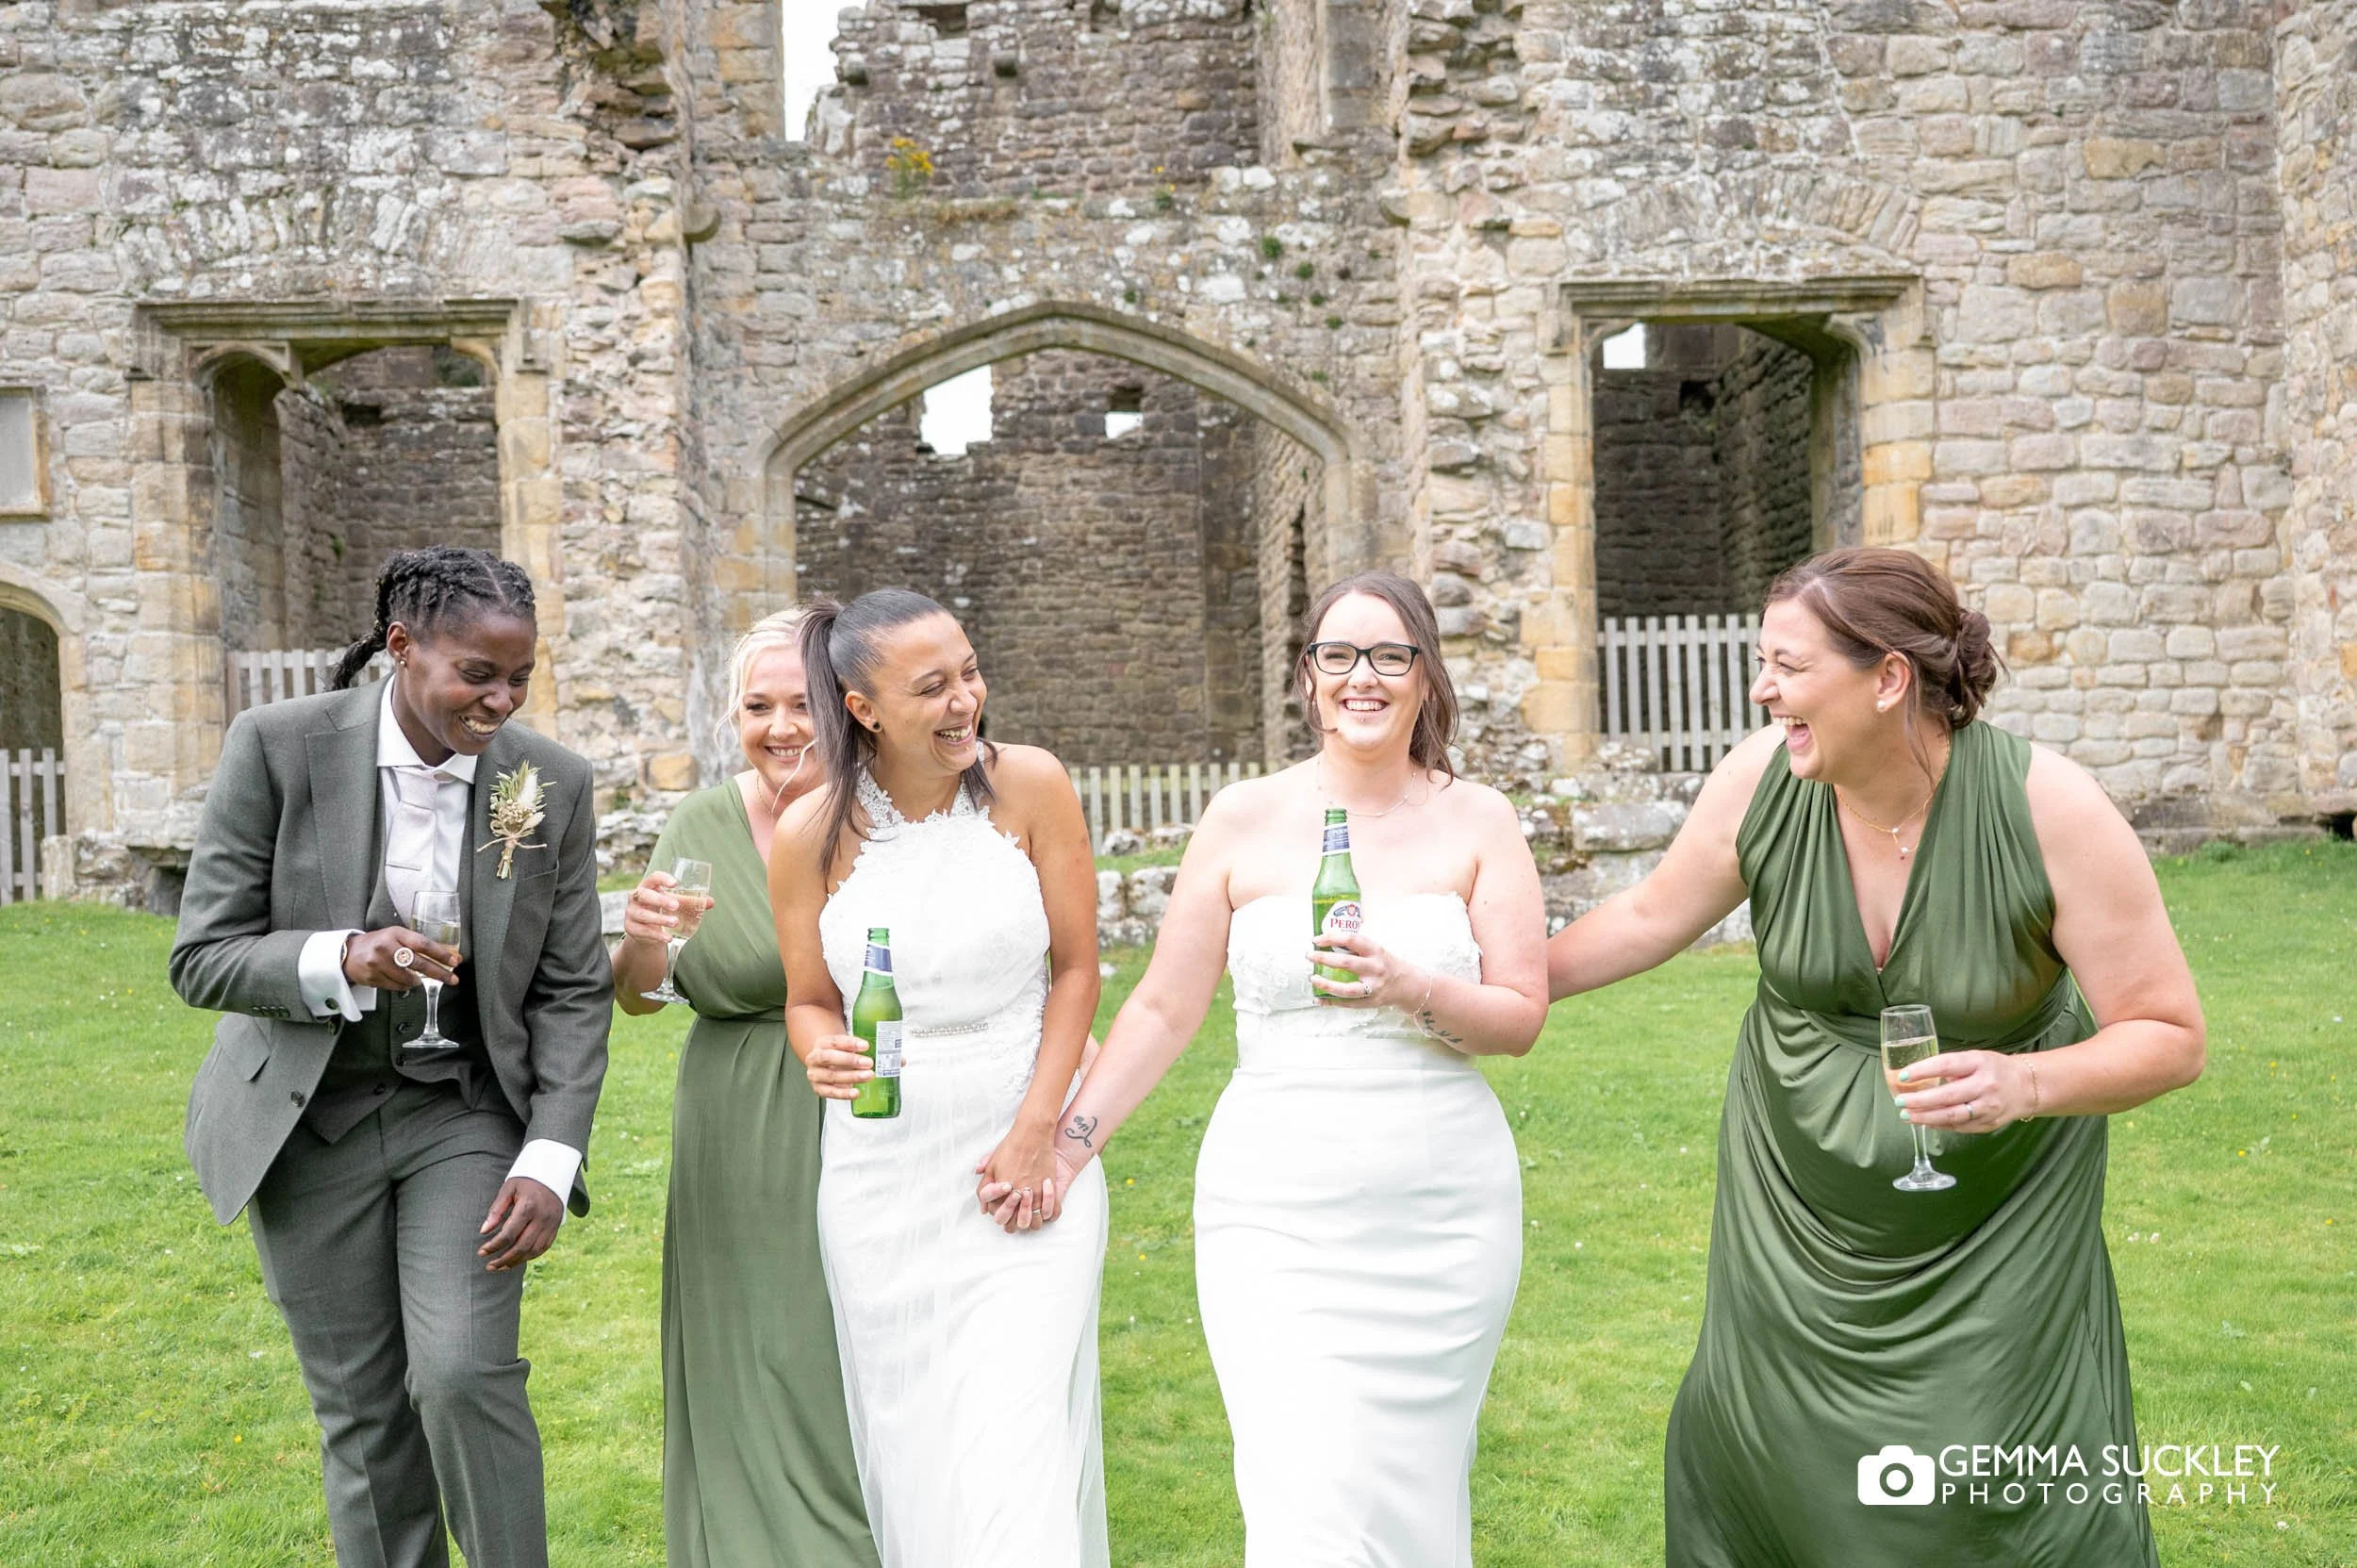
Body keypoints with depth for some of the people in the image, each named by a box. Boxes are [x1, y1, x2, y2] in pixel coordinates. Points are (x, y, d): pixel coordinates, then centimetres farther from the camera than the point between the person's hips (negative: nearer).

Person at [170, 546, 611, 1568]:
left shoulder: (554, 783, -8)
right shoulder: (276, 747, -13)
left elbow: (572, 992, -3)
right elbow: (202, 959, -10)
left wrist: (550, 1161, -13)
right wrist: (341, 961, -29)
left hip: (467, 1110, 0)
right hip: (310, 1119, 0)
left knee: (465, 1375, -15)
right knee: (360, 1410, 8)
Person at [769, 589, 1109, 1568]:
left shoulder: (1030, 786, -8)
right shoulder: (811, 834, -5)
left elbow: (1075, 970, -2)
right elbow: (809, 1001, 7)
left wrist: (1036, 1137, -8)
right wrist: (824, 1058, -16)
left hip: (1025, 1157, -1)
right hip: (881, 1173, 2)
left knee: (1015, 1441, -8)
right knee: (908, 1442, 12)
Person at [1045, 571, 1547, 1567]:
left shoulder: (1476, 821, 3)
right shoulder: (1244, 820, 2)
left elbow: (1522, 1017, -1)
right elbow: (1164, 1009, 6)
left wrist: (1410, 990, -18)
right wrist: (1064, 1144, 3)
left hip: (1442, 1213, 1)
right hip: (1280, 1212, -1)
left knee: (1416, 1487, 10)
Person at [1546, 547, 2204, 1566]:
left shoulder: (2051, 810, -24)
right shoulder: (1762, 778, -16)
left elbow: (2169, 1036, -17)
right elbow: (1651, 918, 1)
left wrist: (2026, 1083, -35)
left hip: (1994, 1211, -2)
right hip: (1795, 1196, 3)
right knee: (1755, 1446, 13)